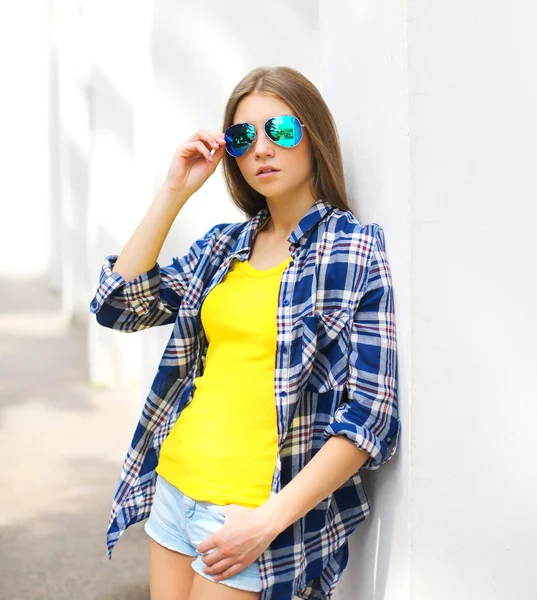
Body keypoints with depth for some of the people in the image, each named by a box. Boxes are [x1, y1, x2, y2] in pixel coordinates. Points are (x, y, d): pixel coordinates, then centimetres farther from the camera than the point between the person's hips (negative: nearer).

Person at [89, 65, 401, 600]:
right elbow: (119, 307, 2)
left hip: (251, 514, -5)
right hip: (173, 485, 6)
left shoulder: (354, 249, -9)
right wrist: (173, 194, -3)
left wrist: (271, 518, -19)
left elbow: (370, 412, -13)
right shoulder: (222, 245, 9)